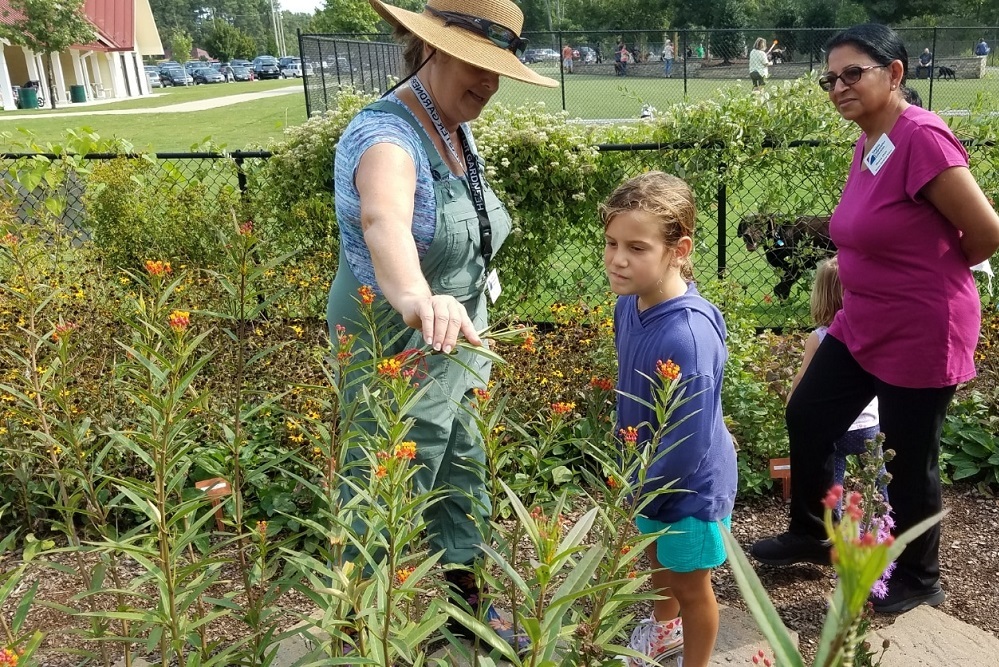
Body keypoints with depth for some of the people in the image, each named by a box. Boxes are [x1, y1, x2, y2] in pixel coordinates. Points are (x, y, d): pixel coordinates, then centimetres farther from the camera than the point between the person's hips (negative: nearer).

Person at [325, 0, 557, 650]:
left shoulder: (458, 132, 4)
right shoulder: (388, 134, -24)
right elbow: (384, 223, -47)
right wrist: (416, 299, -67)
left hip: (452, 353, 9)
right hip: (397, 358, -8)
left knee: (463, 477, 21)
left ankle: (468, 601, 42)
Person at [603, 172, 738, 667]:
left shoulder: (688, 335, -37)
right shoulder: (630, 302, -12)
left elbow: (689, 444, -30)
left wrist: (640, 496, -16)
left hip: (691, 483, -7)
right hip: (650, 471, 7)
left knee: (691, 586, 18)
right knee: (656, 557, 31)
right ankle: (665, 627, 60)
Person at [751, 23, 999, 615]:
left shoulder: (921, 137, -23)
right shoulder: (869, 145, 3)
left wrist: (935, 277, -2)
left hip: (921, 335, -9)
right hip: (864, 325, 9)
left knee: (909, 461, 8)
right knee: (807, 418, 17)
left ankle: (919, 579, 34)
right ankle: (811, 536, 39)